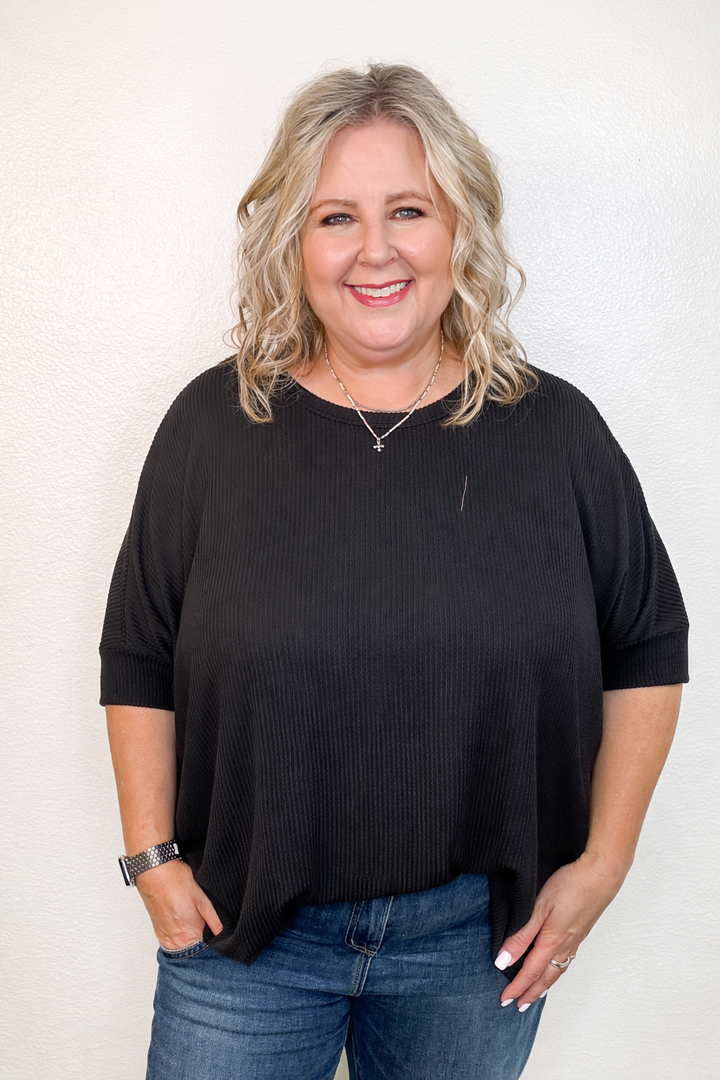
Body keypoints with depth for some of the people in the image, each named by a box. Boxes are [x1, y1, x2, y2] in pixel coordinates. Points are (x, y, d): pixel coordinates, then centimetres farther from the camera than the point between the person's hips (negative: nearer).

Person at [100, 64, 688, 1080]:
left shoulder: (555, 429, -5)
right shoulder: (213, 424, -6)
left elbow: (649, 651, 3)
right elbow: (138, 660, 1)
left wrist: (604, 860, 0)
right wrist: (153, 858, -1)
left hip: (477, 931, 1)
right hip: (246, 926, 0)